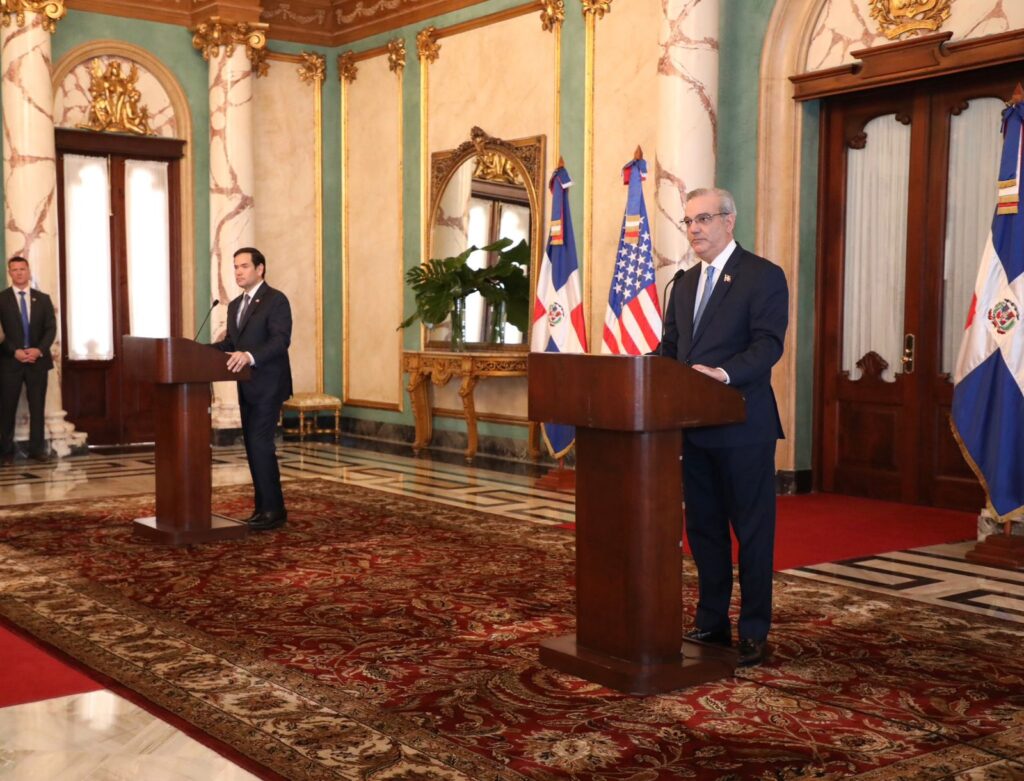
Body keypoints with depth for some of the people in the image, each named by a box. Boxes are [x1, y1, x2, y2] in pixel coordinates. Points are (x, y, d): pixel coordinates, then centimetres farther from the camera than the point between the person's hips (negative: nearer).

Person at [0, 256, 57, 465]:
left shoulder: (43, 299, 11)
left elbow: (51, 328, 4)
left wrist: (39, 350, -11)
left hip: (38, 360, 2)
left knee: (38, 406, 2)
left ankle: (37, 449, 6)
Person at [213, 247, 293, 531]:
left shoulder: (276, 300, -9)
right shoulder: (235, 305, 17)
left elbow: (281, 340, -20)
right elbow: (230, 343, 18)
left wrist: (250, 356, -34)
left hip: (268, 386, -8)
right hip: (246, 388, 9)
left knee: (260, 444, -12)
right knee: (252, 447, 9)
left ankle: (274, 510, -5)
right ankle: (263, 507, 16)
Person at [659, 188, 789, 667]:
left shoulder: (763, 276, -6)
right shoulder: (685, 285, 17)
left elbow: (768, 344, -16)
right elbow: (670, 348, 17)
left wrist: (725, 372, -32)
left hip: (743, 426, -7)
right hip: (695, 427, 7)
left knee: (752, 530, 2)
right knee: (703, 528, 14)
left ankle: (754, 632, 11)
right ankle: (712, 623, 25)